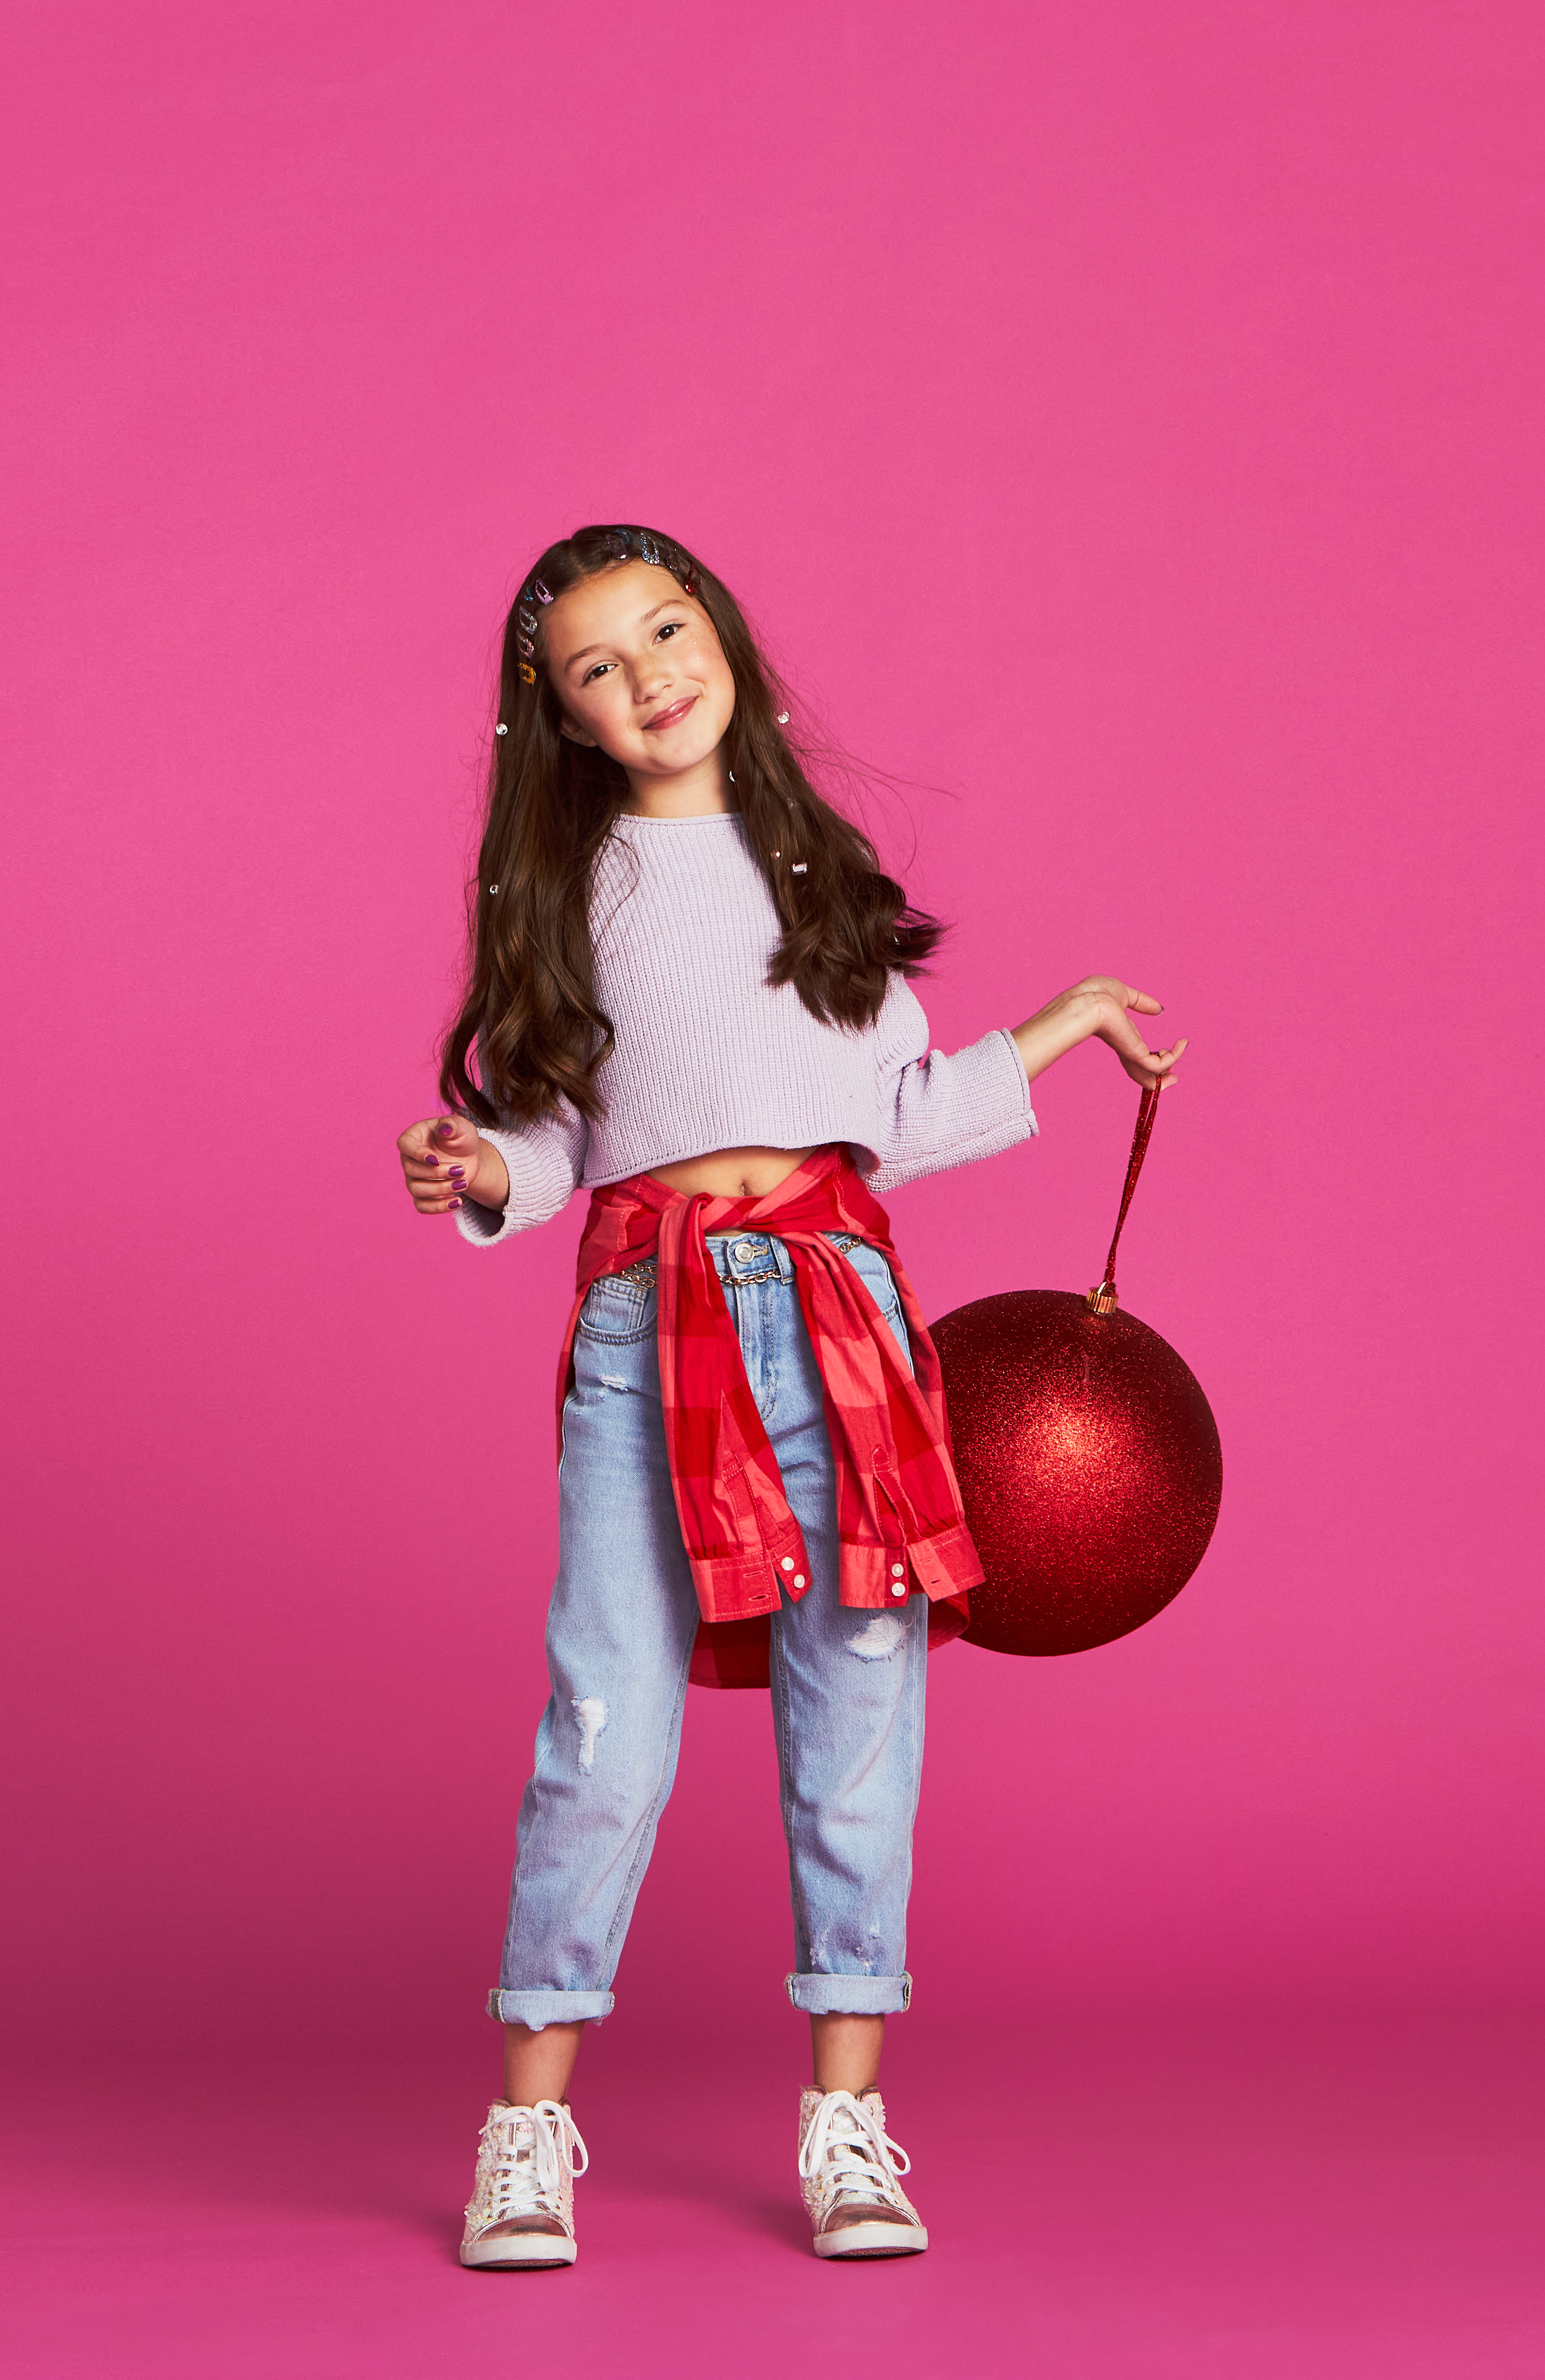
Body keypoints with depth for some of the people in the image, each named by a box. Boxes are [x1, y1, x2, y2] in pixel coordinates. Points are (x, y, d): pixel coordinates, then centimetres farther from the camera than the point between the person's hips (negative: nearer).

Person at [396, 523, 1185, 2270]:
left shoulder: (819, 865, 15)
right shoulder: (565, 888, 10)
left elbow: (895, 1119, 14)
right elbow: (546, 1130, 7)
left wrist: (1059, 1028, 17)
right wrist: (482, 1175, -13)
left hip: (836, 1305, 2)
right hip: (647, 1322, -2)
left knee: (856, 1720, 2)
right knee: (609, 1731, -8)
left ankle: (847, 2121, 10)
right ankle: (531, 2125, 2)